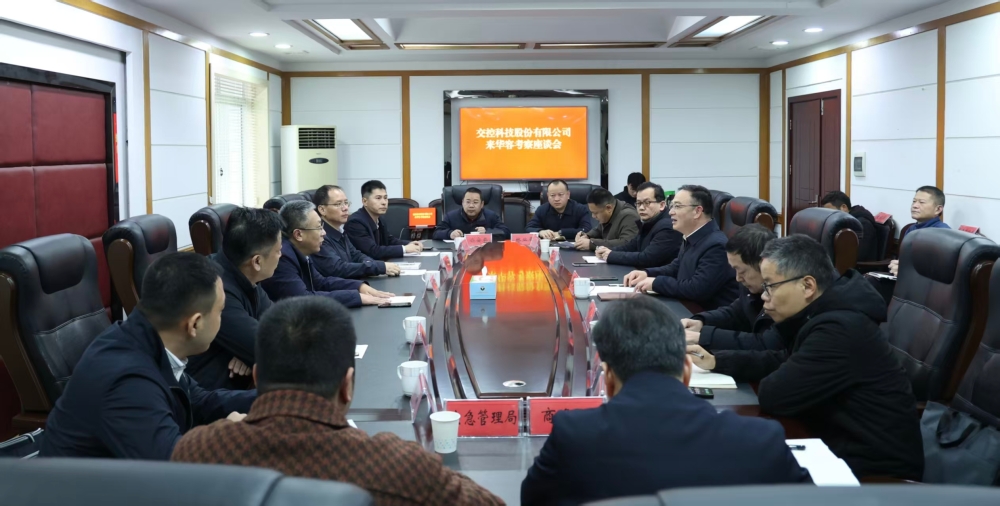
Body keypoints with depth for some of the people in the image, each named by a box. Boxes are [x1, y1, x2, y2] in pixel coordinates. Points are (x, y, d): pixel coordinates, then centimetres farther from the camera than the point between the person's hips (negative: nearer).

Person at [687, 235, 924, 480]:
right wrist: (717, 361, 6)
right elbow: (785, 361, 16)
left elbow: (774, 396, -26)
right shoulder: (829, 314, 5)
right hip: (852, 447, 9)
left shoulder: (839, 329, -27)